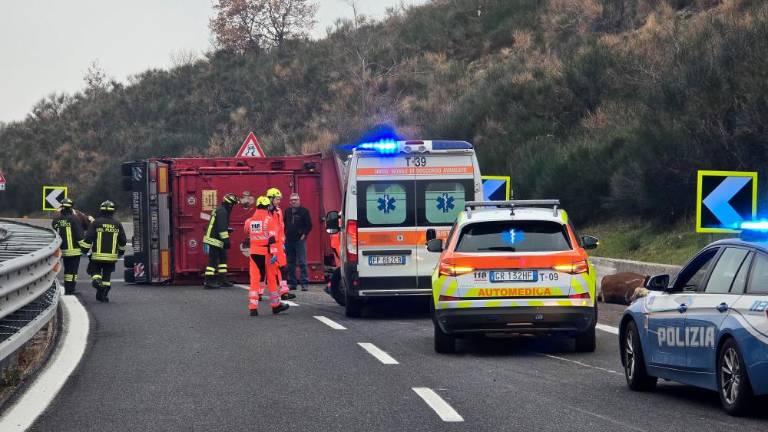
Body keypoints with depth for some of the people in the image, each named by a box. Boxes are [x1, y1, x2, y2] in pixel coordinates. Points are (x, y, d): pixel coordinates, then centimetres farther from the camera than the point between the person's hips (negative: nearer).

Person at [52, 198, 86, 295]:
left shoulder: (56, 220, 5)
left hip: (64, 250, 5)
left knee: (67, 270, 15)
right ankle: (71, 291, -5)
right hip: (74, 250, -5)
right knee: (73, 270, -2)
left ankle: (67, 290, 16)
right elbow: (79, 235, -12)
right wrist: (84, 246, -2)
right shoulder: (73, 219, -11)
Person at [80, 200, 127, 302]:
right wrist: (121, 251, 28)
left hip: (97, 255, -2)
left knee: (96, 270, 14)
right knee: (107, 275, 10)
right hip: (111, 256, 2)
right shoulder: (118, 224, 4)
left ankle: (96, 279, -17)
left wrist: (84, 249, 4)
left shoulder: (96, 223, -5)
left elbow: (88, 238, -7)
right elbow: (123, 241, 12)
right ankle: (104, 295, 11)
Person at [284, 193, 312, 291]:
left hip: (300, 240, -5)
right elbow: (284, 224, 22)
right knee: (290, 263, 8)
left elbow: (309, 225, -2)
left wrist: (304, 234, -9)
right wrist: (284, 234, 11)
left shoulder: (304, 211, -1)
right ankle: (291, 283, 14)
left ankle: (304, 283, -8)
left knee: (302, 262, -8)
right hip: (289, 240, 5)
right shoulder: (287, 211, 14)